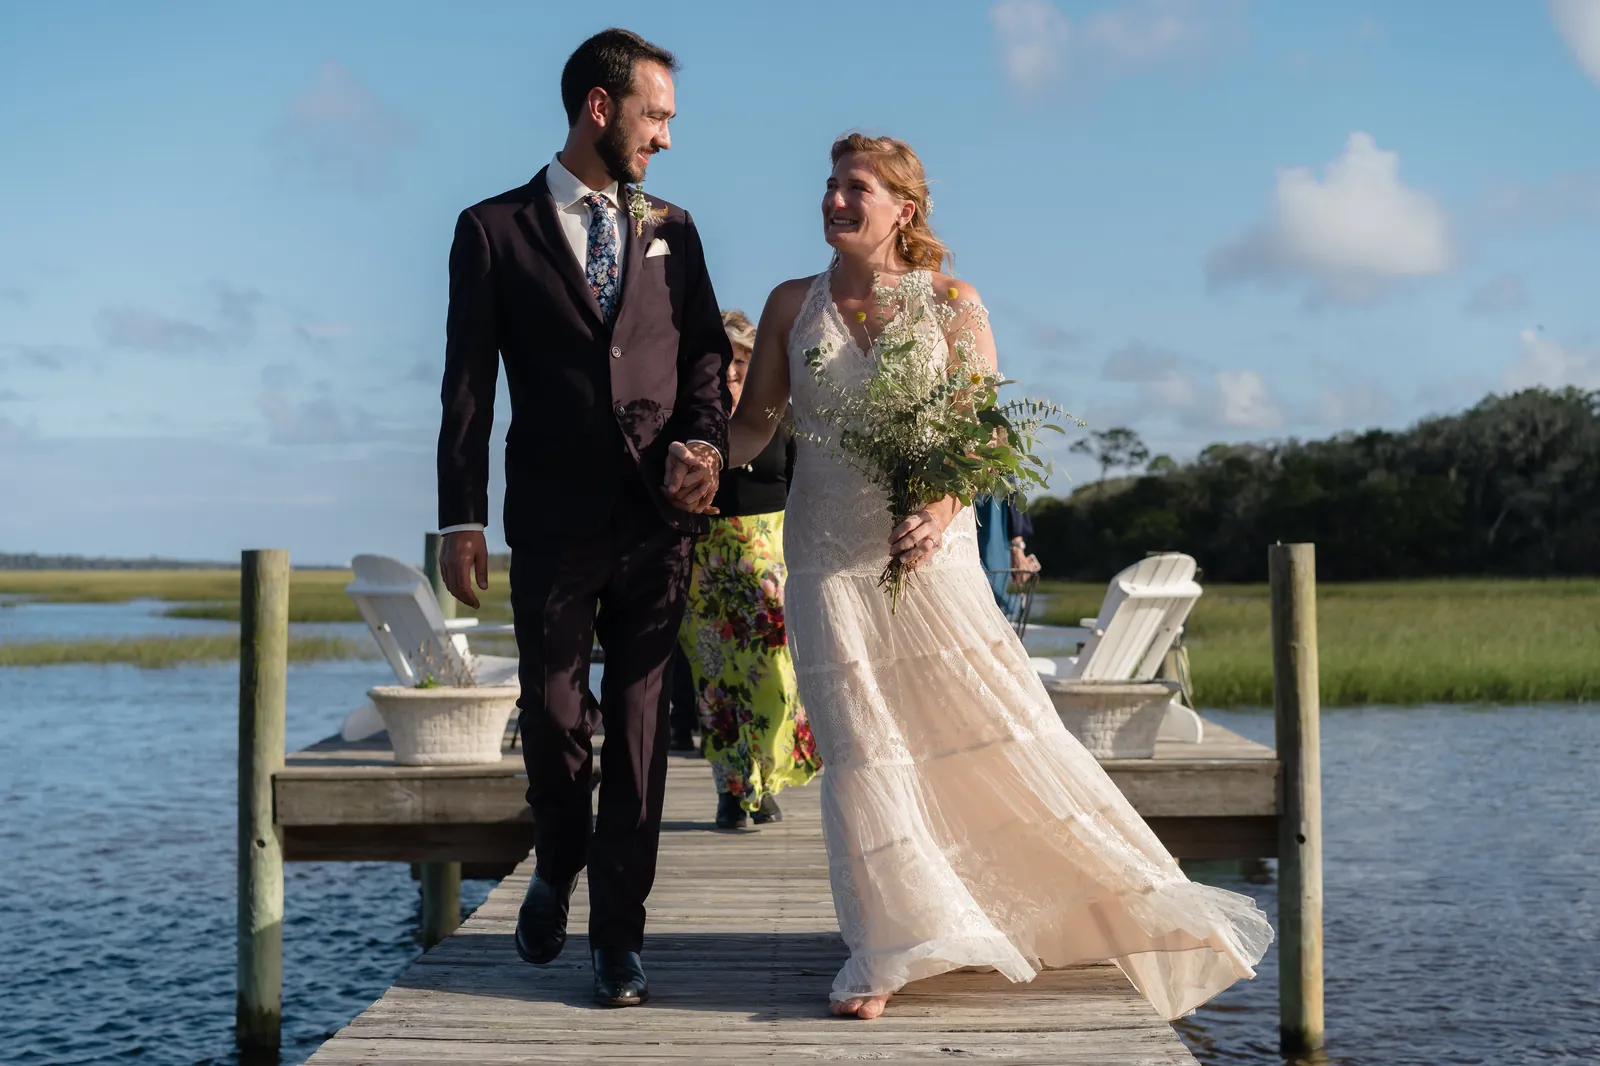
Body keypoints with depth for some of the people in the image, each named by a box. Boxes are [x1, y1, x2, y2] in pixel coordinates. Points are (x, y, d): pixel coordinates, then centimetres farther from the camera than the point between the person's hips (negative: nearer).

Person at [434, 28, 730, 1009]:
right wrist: (463, 516, -4)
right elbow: (468, 384, 1)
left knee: (639, 725, 3)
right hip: (554, 522, -2)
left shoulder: (671, 230, 13)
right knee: (553, 718, 6)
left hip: (659, 518, 2)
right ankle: (558, 872, 34)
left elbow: (708, 352, 12)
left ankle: (620, 933, 12)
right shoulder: (495, 230, 4)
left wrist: (708, 444, -8)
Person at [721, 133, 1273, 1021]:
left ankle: (1133, 900, 19)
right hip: (829, 556, 2)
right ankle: (889, 952, 11)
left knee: (1005, 728, 0)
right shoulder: (793, 306, 6)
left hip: (929, 550, -1)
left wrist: (942, 513, -22)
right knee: (859, 747, 0)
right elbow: (753, 422, 5)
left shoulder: (951, 304, 0)